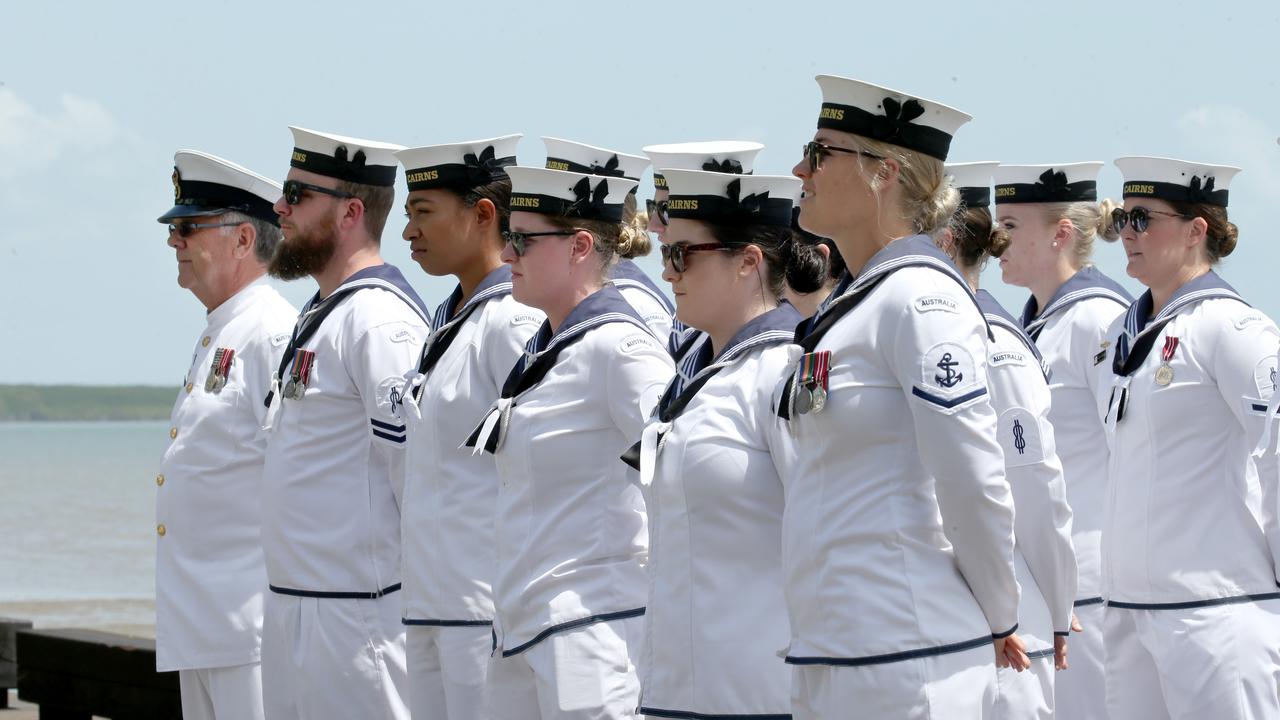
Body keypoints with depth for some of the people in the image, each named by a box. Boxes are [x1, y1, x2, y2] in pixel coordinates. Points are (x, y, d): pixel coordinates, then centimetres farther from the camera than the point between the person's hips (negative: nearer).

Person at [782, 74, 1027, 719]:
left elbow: (975, 485, -15)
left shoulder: (920, 297, -12)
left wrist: (996, 621, -5)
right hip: (834, 655, 9)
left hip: (902, 660, -9)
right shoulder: (856, 299, 16)